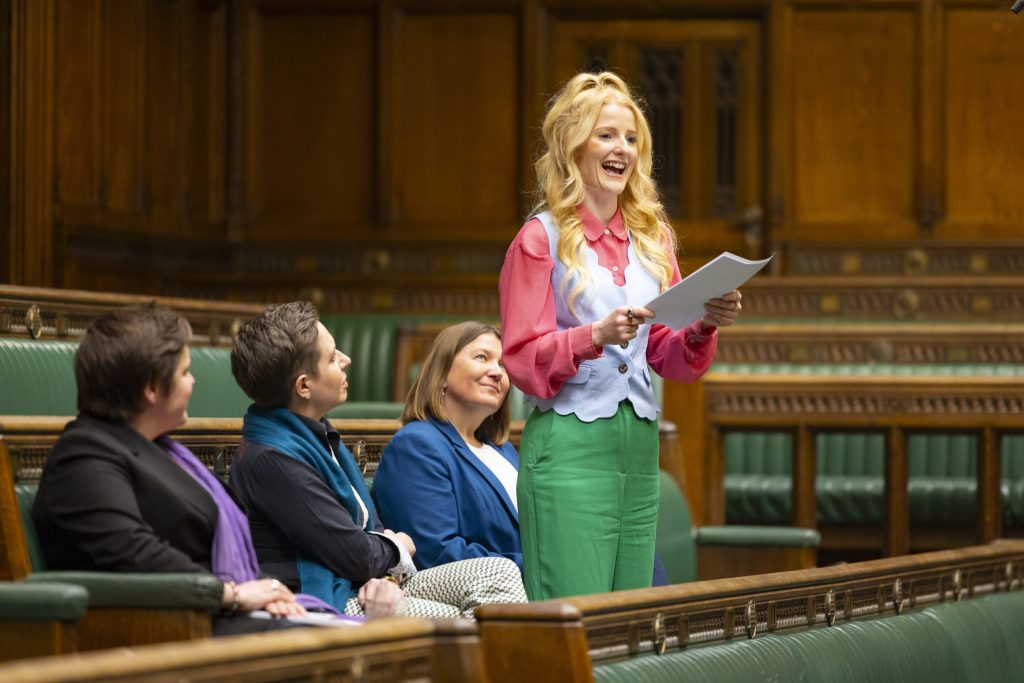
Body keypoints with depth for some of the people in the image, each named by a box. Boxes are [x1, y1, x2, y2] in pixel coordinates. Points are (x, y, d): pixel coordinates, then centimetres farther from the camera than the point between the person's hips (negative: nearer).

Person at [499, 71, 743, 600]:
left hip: (639, 443, 6)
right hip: (568, 445, -6)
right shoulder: (541, 239, -2)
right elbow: (523, 361, -8)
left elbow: (670, 358, 15)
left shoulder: (651, 236, 15)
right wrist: (597, 335, -22)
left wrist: (704, 326, -5)